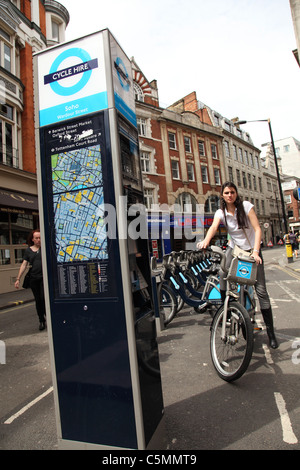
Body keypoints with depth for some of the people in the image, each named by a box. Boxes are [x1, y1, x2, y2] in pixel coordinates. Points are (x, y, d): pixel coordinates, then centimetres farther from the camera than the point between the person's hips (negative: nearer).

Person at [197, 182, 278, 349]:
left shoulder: (246, 206, -10)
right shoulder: (221, 212, -4)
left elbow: (257, 229, -16)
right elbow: (214, 227, -25)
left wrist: (255, 251, -28)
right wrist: (206, 240, -47)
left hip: (252, 250, -2)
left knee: (261, 290, -4)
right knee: (222, 275, -22)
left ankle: (271, 331, 8)